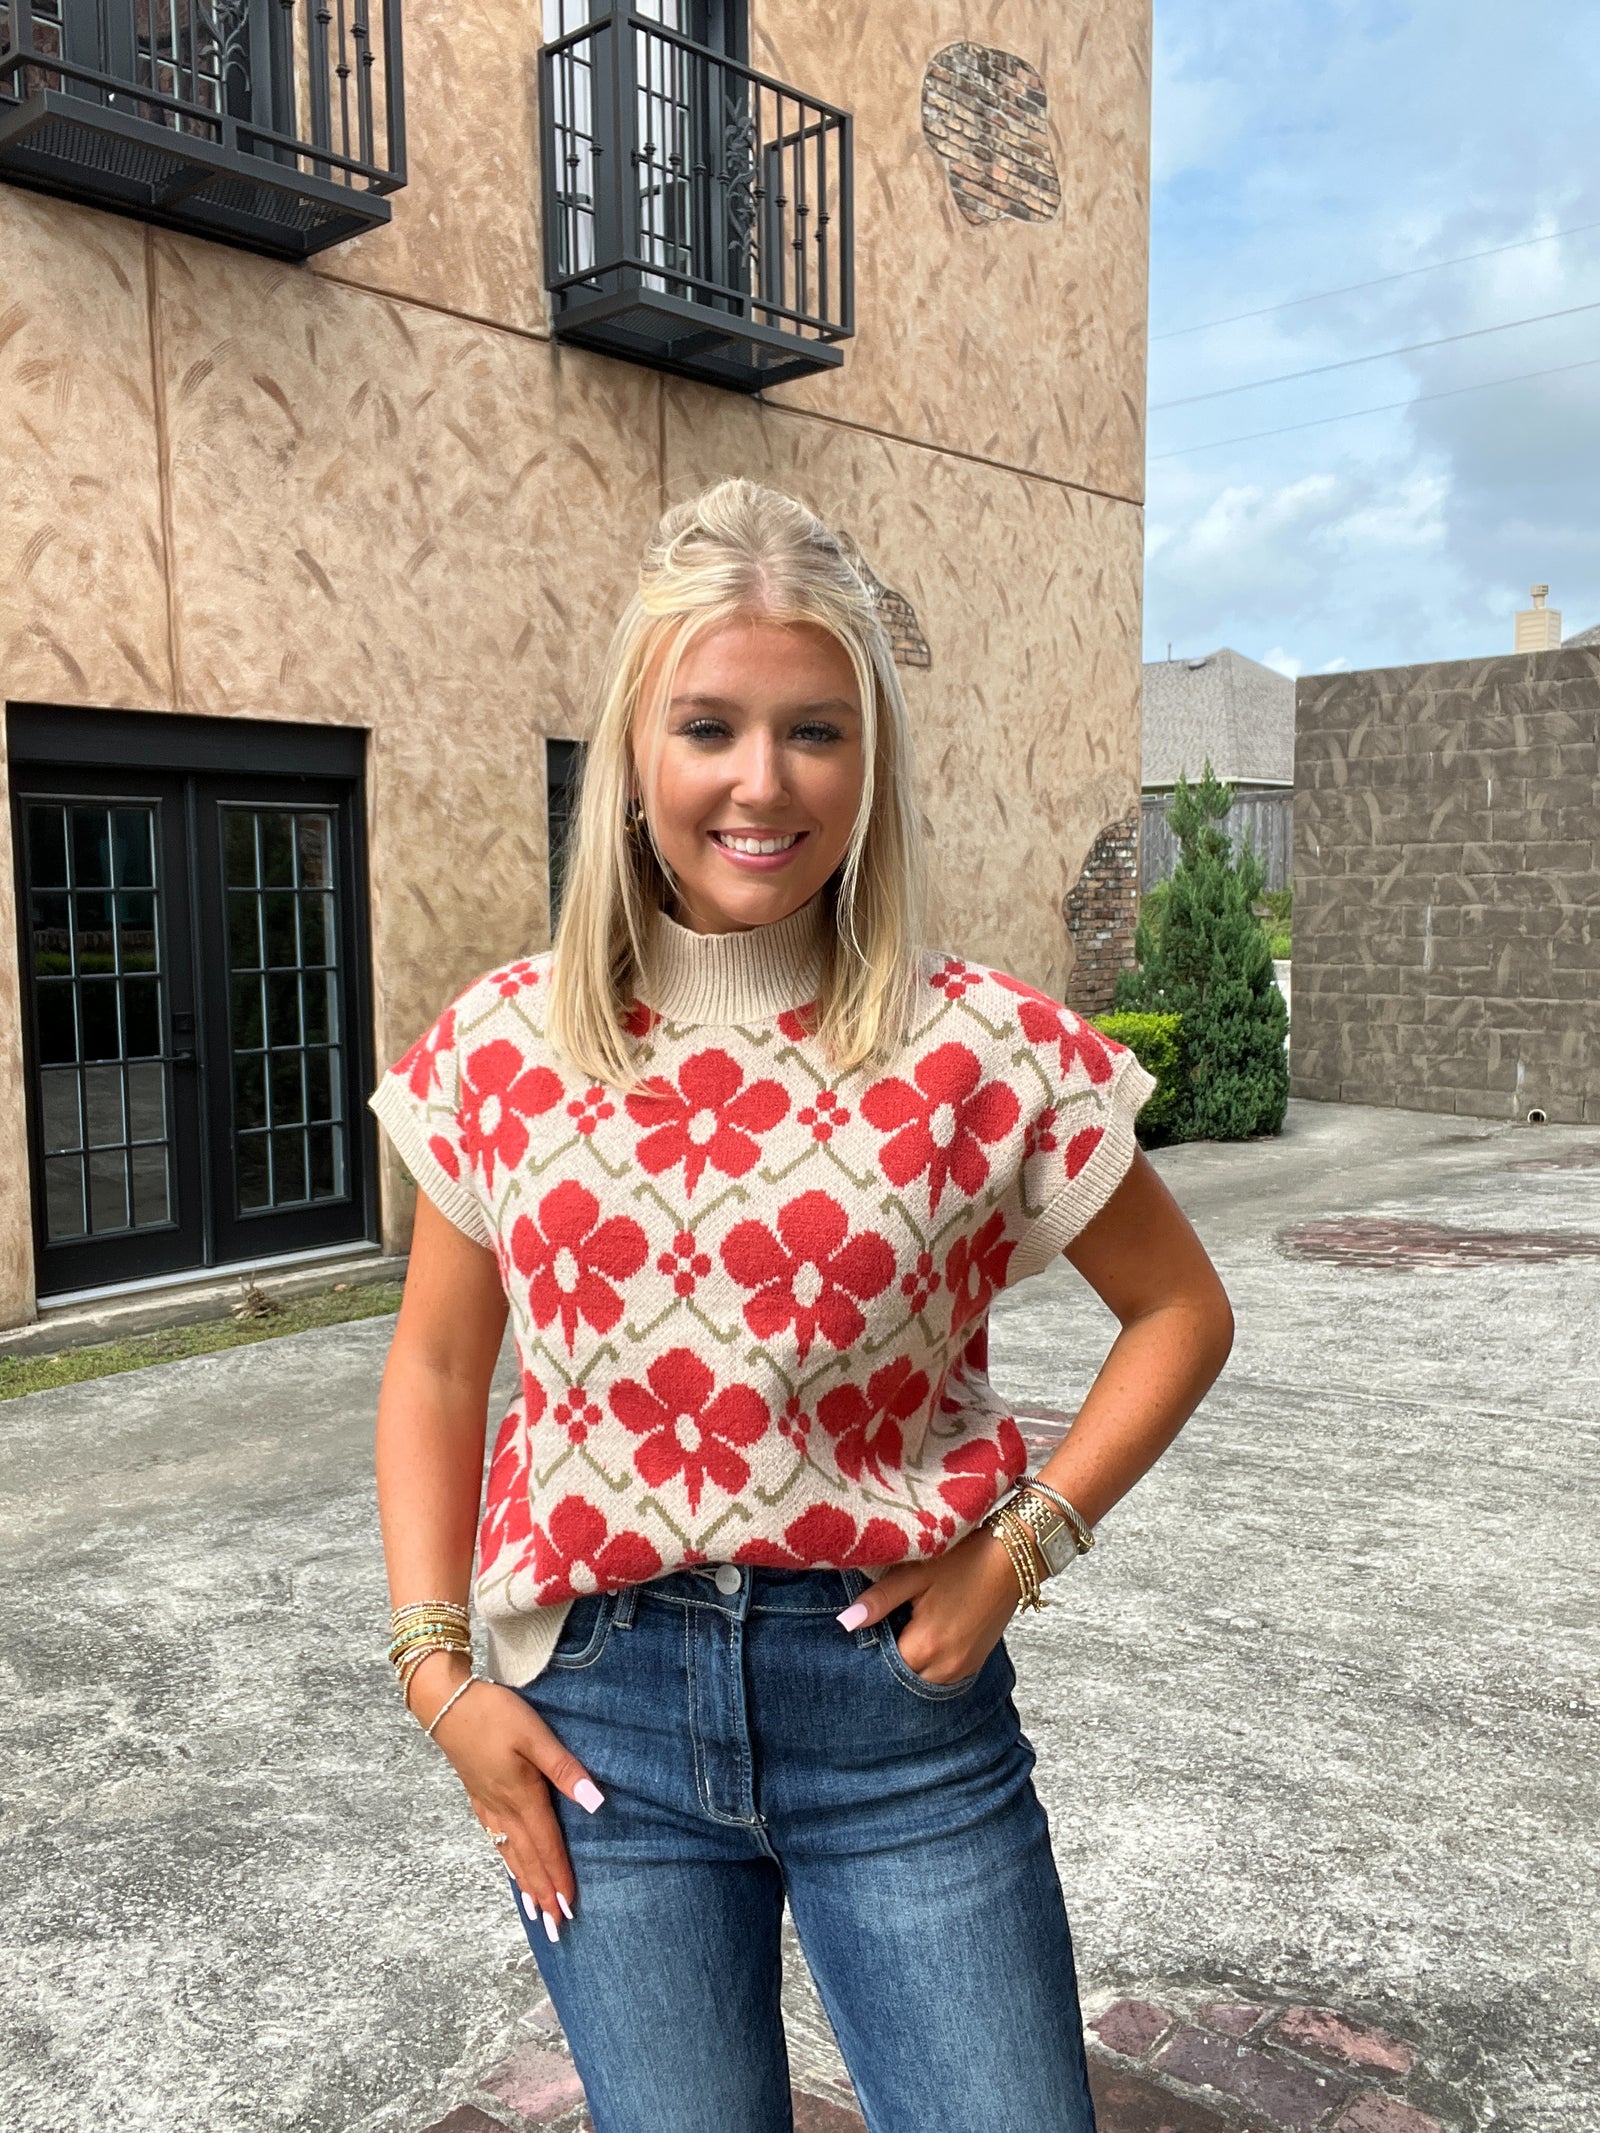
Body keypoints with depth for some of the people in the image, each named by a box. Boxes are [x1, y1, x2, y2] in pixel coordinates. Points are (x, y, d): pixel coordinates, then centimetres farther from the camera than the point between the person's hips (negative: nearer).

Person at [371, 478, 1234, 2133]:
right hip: (596, 1702, 2)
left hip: (897, 1691, -1)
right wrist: (435, 1668, 1)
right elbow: (436, 1365, 7)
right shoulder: (505, 1051, -3)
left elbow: (1180, 1313, 3)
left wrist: (1024, 1542, -7)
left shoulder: (981, 1049, -9)